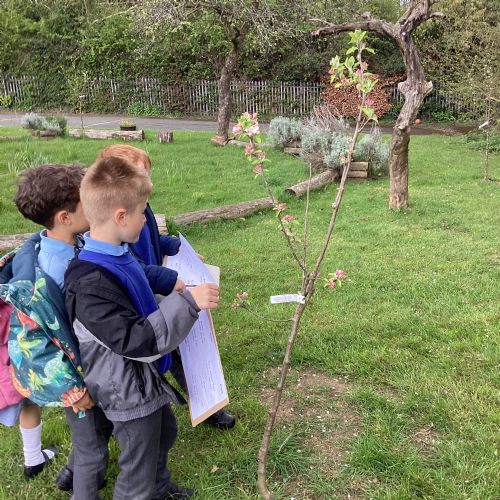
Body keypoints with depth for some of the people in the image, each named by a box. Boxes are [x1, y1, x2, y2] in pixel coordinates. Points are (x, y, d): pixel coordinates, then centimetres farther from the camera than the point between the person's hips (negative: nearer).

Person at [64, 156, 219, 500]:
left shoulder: (115, 255, -3)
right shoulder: (91, 284, -34)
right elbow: (137, 341, -34)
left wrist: (176, 296, 9)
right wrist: (186, 303, -33)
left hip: (144, 379, 10)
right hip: (128, 393, -10)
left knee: (165, 433, 33)